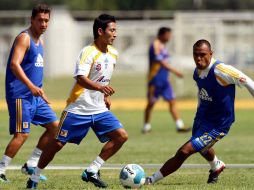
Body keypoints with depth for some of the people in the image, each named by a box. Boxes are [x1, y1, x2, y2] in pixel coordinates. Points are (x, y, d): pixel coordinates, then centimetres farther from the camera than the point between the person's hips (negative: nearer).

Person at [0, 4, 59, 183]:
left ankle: (31, 165, 13)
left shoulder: (39, 41, 17)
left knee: (54, 126, 7)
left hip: (35, 95, 9)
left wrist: (41, 92, 26)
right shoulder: (24, 38, -12)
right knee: (22, 133, -14)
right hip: (20, 95, -9)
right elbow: (14, 64, -25)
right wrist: (31, 86, -34)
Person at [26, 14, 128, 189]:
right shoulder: (88, 52, -17)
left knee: (121, 136, -10)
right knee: (57, 144, -2)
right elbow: (80, 78, -32)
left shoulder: (113, 54, 7)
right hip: (78, 110, -6)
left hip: (99, 109, 6)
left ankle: (92, 171, -4)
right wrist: (100, 87, -46)